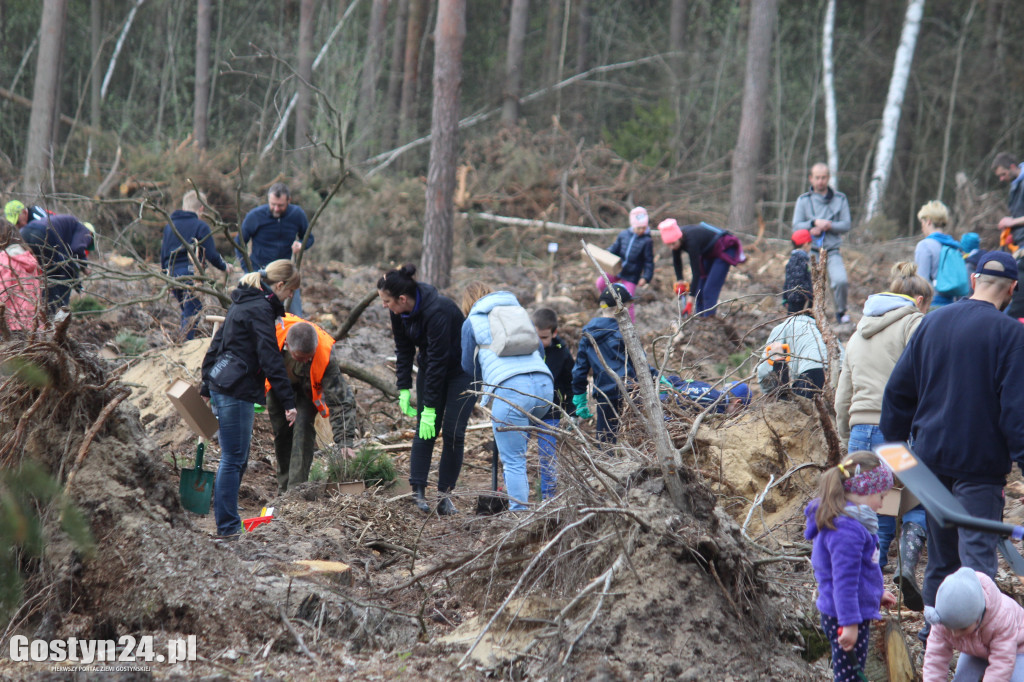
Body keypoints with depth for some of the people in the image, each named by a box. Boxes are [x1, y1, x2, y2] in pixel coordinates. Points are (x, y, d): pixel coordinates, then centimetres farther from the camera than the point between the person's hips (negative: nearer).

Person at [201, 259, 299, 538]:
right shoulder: (261, 309, -14)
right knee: (233, 460, -5)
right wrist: (288, 401, -17)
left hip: (221, 385, 10)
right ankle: (227, 527, -2)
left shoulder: (243, 303, 16)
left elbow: (217, 343, 23)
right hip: (236, 391, -10)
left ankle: (227, 522, 20)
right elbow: (270, 358, -18)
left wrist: (207, 384, 29)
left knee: (239, 459, 15)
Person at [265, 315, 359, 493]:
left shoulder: (324, 355, -41)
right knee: (281, 430, 1)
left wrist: (345, 442, -41)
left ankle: (297, 487, -17)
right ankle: (284, 488, 15)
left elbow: (340, 400, -37)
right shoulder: (274, 329, -39)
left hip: (307, 386, -2)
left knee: (303, 425, -20)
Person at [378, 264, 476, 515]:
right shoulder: (400, 312, -13)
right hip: (430, 369, 6)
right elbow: (404, 350, 0)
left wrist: (430, 407, -28)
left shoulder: (437, 311, -35)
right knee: (424, 430, -4)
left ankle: (444, 494, -2)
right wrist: (404, 389, -7)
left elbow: (437, 360, -31)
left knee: (453, 432, -9)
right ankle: (417, 491, -8)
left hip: (463, 369, -6)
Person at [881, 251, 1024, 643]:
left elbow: (899, 388, 12)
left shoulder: (933, 322, 8)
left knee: (941, 550, 18)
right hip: (979, 463, -6)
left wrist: (895, 442, 20)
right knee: (977, 551, -7)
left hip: (931, 455, 6)